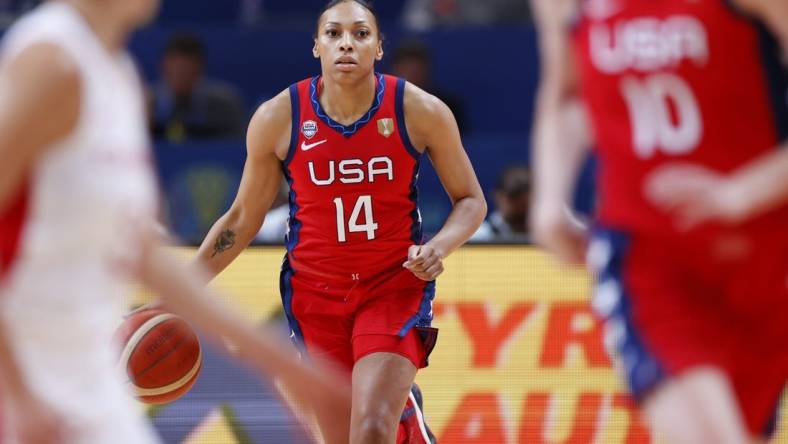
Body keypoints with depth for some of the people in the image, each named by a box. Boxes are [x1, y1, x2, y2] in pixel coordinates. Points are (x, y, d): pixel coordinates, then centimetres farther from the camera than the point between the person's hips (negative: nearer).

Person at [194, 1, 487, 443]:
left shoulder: (421, 112, -10)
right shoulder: (277, 119, -8)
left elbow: (471, 200, 2)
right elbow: (243, 218, 4)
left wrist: (440, 247, -18)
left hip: (396, 285, -2)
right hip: (315, 290, 2)